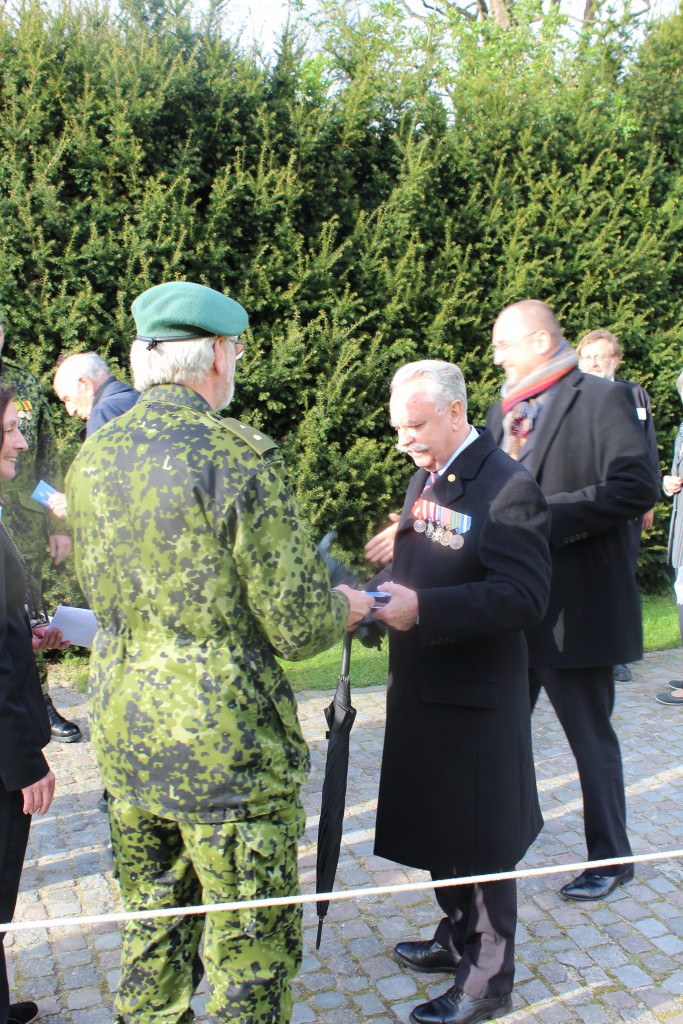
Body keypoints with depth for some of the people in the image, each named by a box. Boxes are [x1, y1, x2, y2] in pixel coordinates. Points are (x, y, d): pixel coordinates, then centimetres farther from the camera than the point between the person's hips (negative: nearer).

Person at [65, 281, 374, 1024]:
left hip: (122, 733, 7)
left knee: (153, 925, 24)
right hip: (224, 743, -7)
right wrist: (345, 607, 3)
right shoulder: (236, 455, -20)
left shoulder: (91, 458, 2)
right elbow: (299, 626, -18)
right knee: (251, 946, 12)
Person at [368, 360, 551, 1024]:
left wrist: (422, 608, -30)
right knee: (438, 827, 22)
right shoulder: (426, 477, 9)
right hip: (421, 691, 9)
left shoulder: (507, 488, -19)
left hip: (474, 701, -8)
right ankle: (457, 939, 43)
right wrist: (384, 596, -1)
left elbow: (524, 598, -25)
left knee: (478, 842, 7)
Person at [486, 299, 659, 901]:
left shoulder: (603, 399, -10)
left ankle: (610, 858, 26)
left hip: (574, 605, -7)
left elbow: (638, 487, -20)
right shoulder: (503, 411, 13)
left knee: (592, 739, 7)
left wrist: (547, 516, -23)